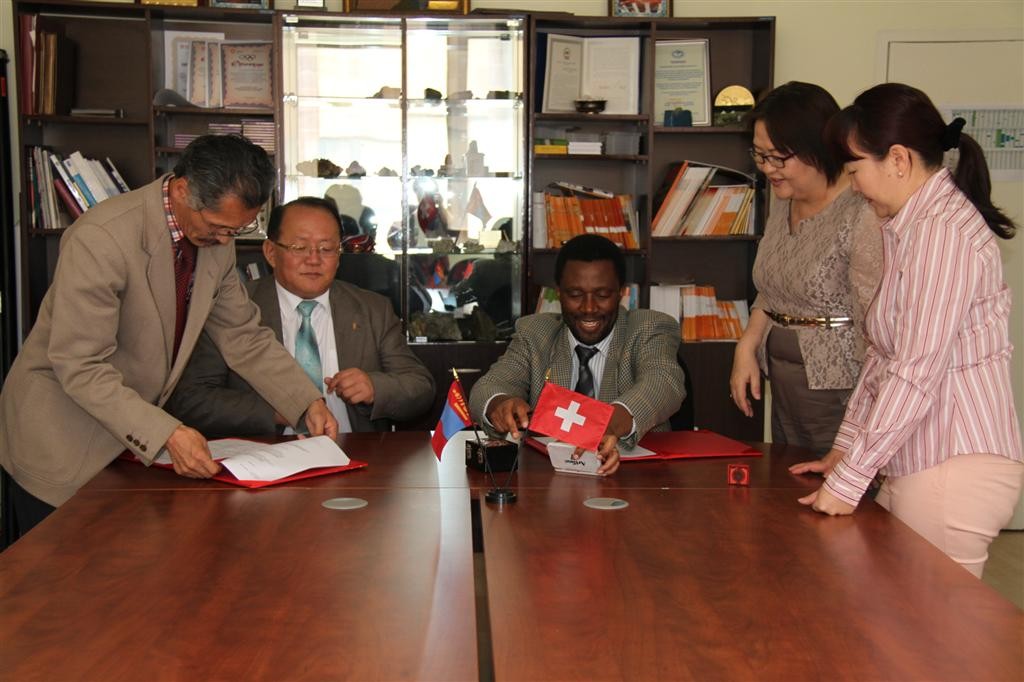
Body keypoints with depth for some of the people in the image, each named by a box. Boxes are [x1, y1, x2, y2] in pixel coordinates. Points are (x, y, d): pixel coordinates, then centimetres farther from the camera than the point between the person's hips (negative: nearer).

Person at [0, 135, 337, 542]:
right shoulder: (102, 237, -27)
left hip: (135, 437, 7)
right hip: (60, 443, -6)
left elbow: (243, 337, 5)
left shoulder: (216, 240, -4)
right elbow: (79, 366, -28)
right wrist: (164, 433, -36)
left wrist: (307, 403, -5)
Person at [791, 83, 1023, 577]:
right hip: (916, 466, 9)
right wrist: (844, 449, 15)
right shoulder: (908, 229, 15)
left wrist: (849, 479, -17)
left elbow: (917, 372, -21)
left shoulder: (945, 230, -16)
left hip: (956, 469, -9)